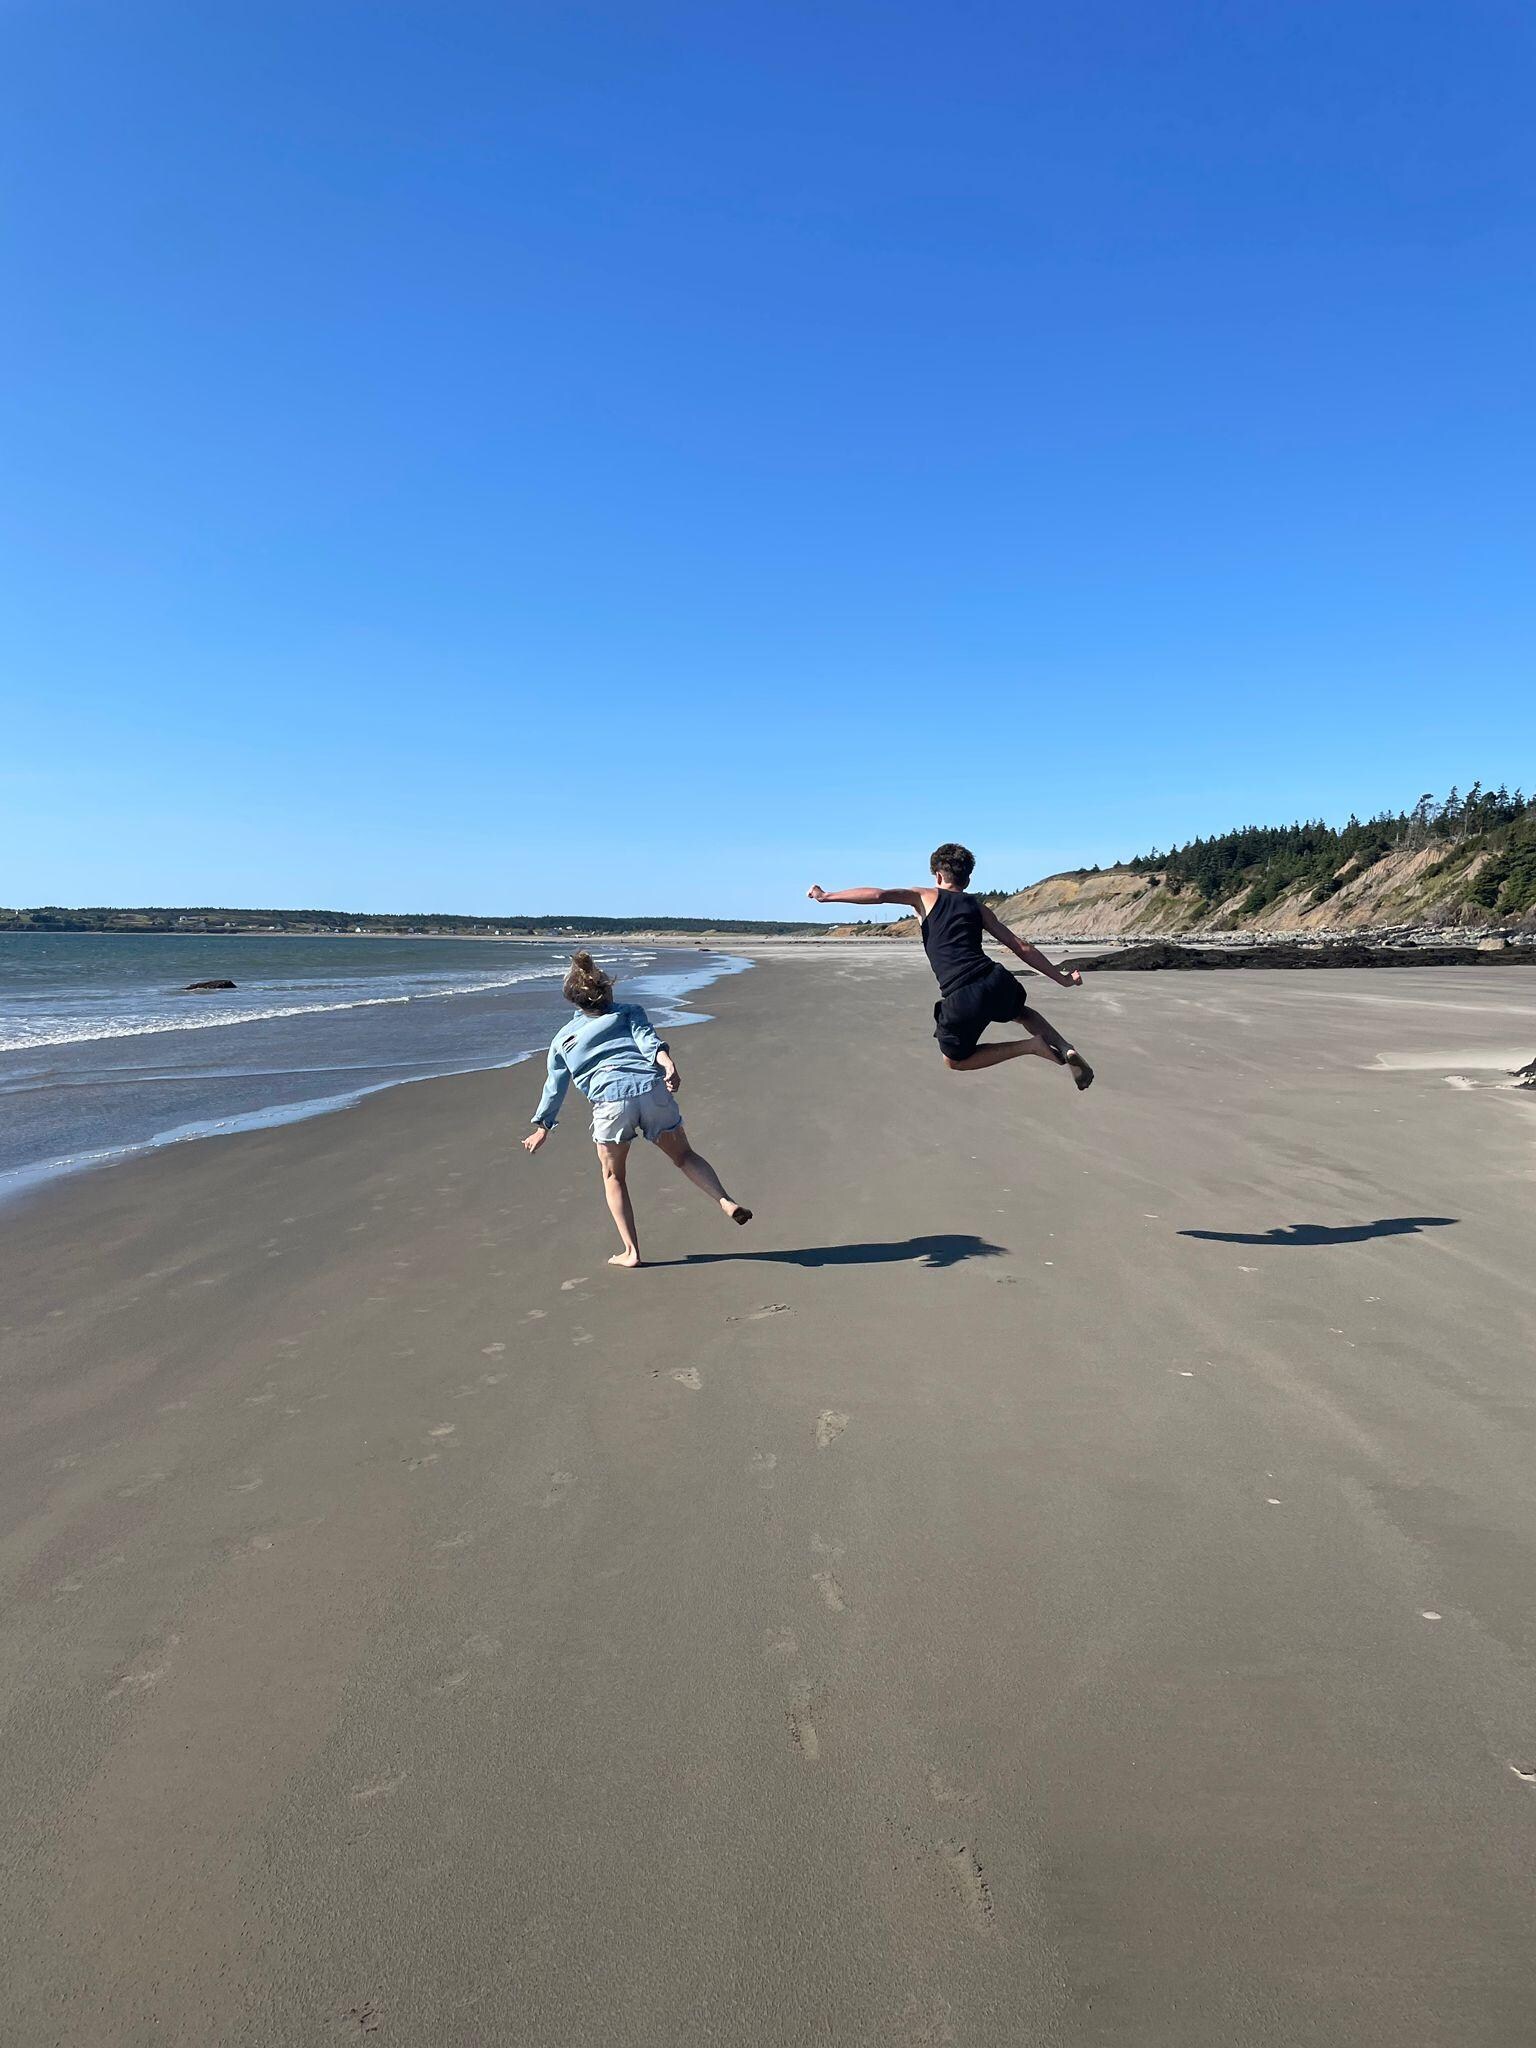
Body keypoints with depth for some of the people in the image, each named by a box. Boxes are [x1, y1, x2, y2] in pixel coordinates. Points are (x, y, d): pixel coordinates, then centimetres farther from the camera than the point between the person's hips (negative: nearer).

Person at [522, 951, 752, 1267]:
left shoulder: (563, 1039, 25)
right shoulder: (628, 1013, 22)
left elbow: (554, 1088, 30)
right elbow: (648, 1039, 1)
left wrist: (543, 1127, 41)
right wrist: (668, 1064, -16)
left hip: (610, 1101, -1)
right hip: (652, 1089, 1)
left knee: (613, 1176, 18)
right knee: (684, 1155, 17)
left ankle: (630, 1252, 13)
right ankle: (726, 1201, -4)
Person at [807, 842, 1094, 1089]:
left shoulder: (927, 897, 12)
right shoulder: (978, 907, 20)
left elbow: (879, 895, -1)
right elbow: (1021, 947, 18)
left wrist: (826, 896, 7)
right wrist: (1060, 978, 26)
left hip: (961, 999, -4)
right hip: (996, 983, 4)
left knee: (955, 1061, 23)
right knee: (1022, 1012, 41)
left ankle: (1030, 1046, 3)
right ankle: (1066, 1048, 13)